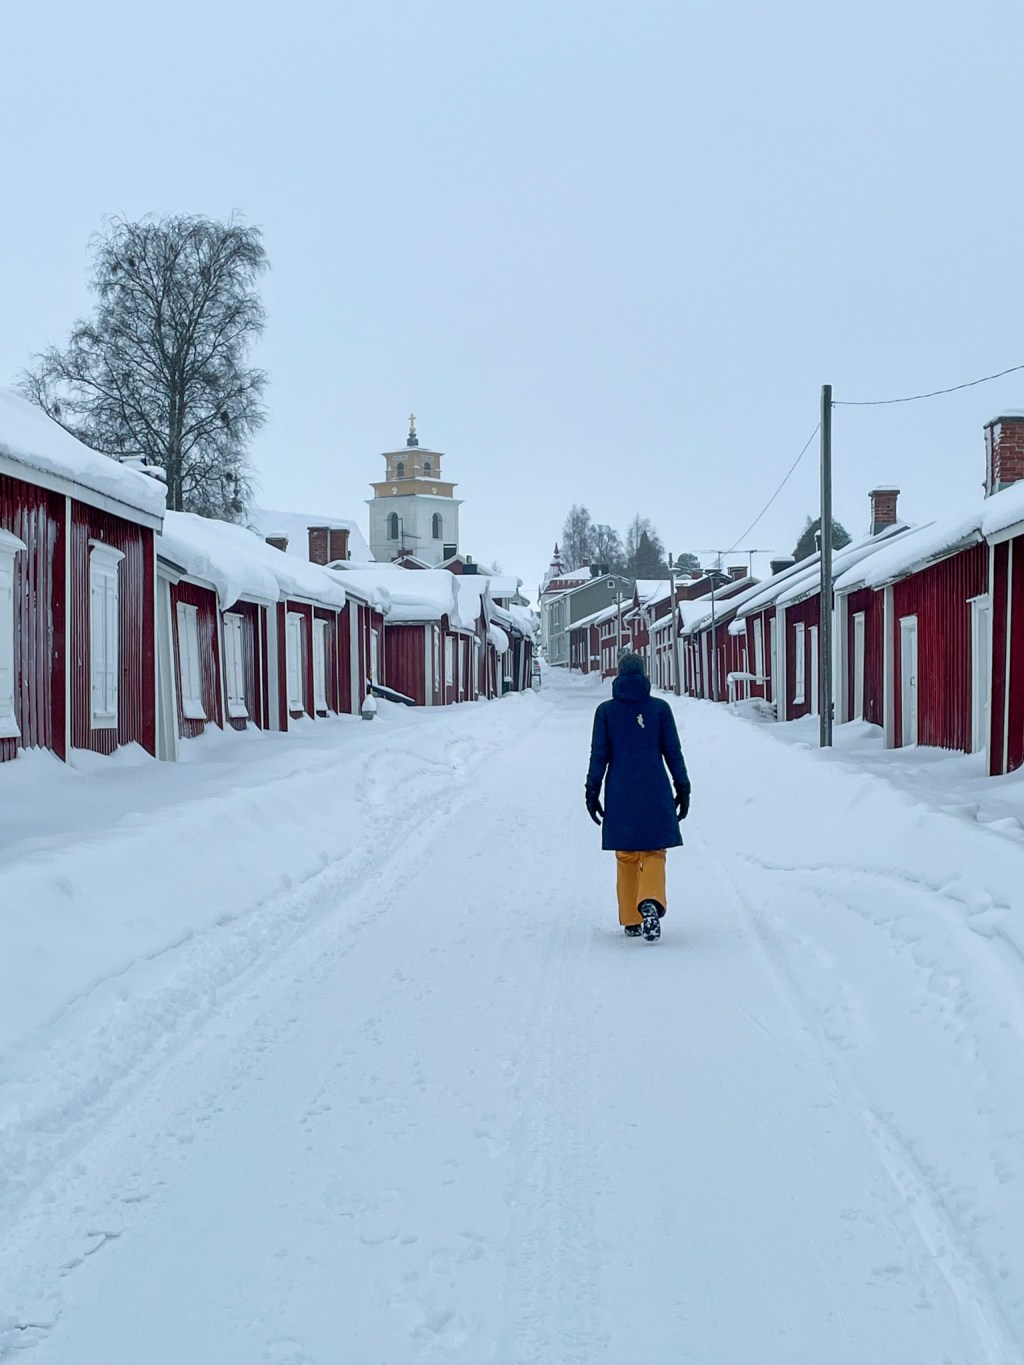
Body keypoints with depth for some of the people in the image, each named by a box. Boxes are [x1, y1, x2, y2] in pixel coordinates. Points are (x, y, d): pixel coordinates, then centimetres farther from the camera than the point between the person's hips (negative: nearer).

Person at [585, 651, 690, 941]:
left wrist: (592, 792, 5)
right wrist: (683, 789, 9)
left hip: (620, 794, 1)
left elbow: (599, 755, 0)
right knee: (653, 853, 2)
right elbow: (673, 752, 3)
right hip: (655, 792, -1)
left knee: (626, 857, 11)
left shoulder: (606, 711, 1)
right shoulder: (660, 708, 1)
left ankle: (632, 921, 12)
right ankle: (651, 901, -25)